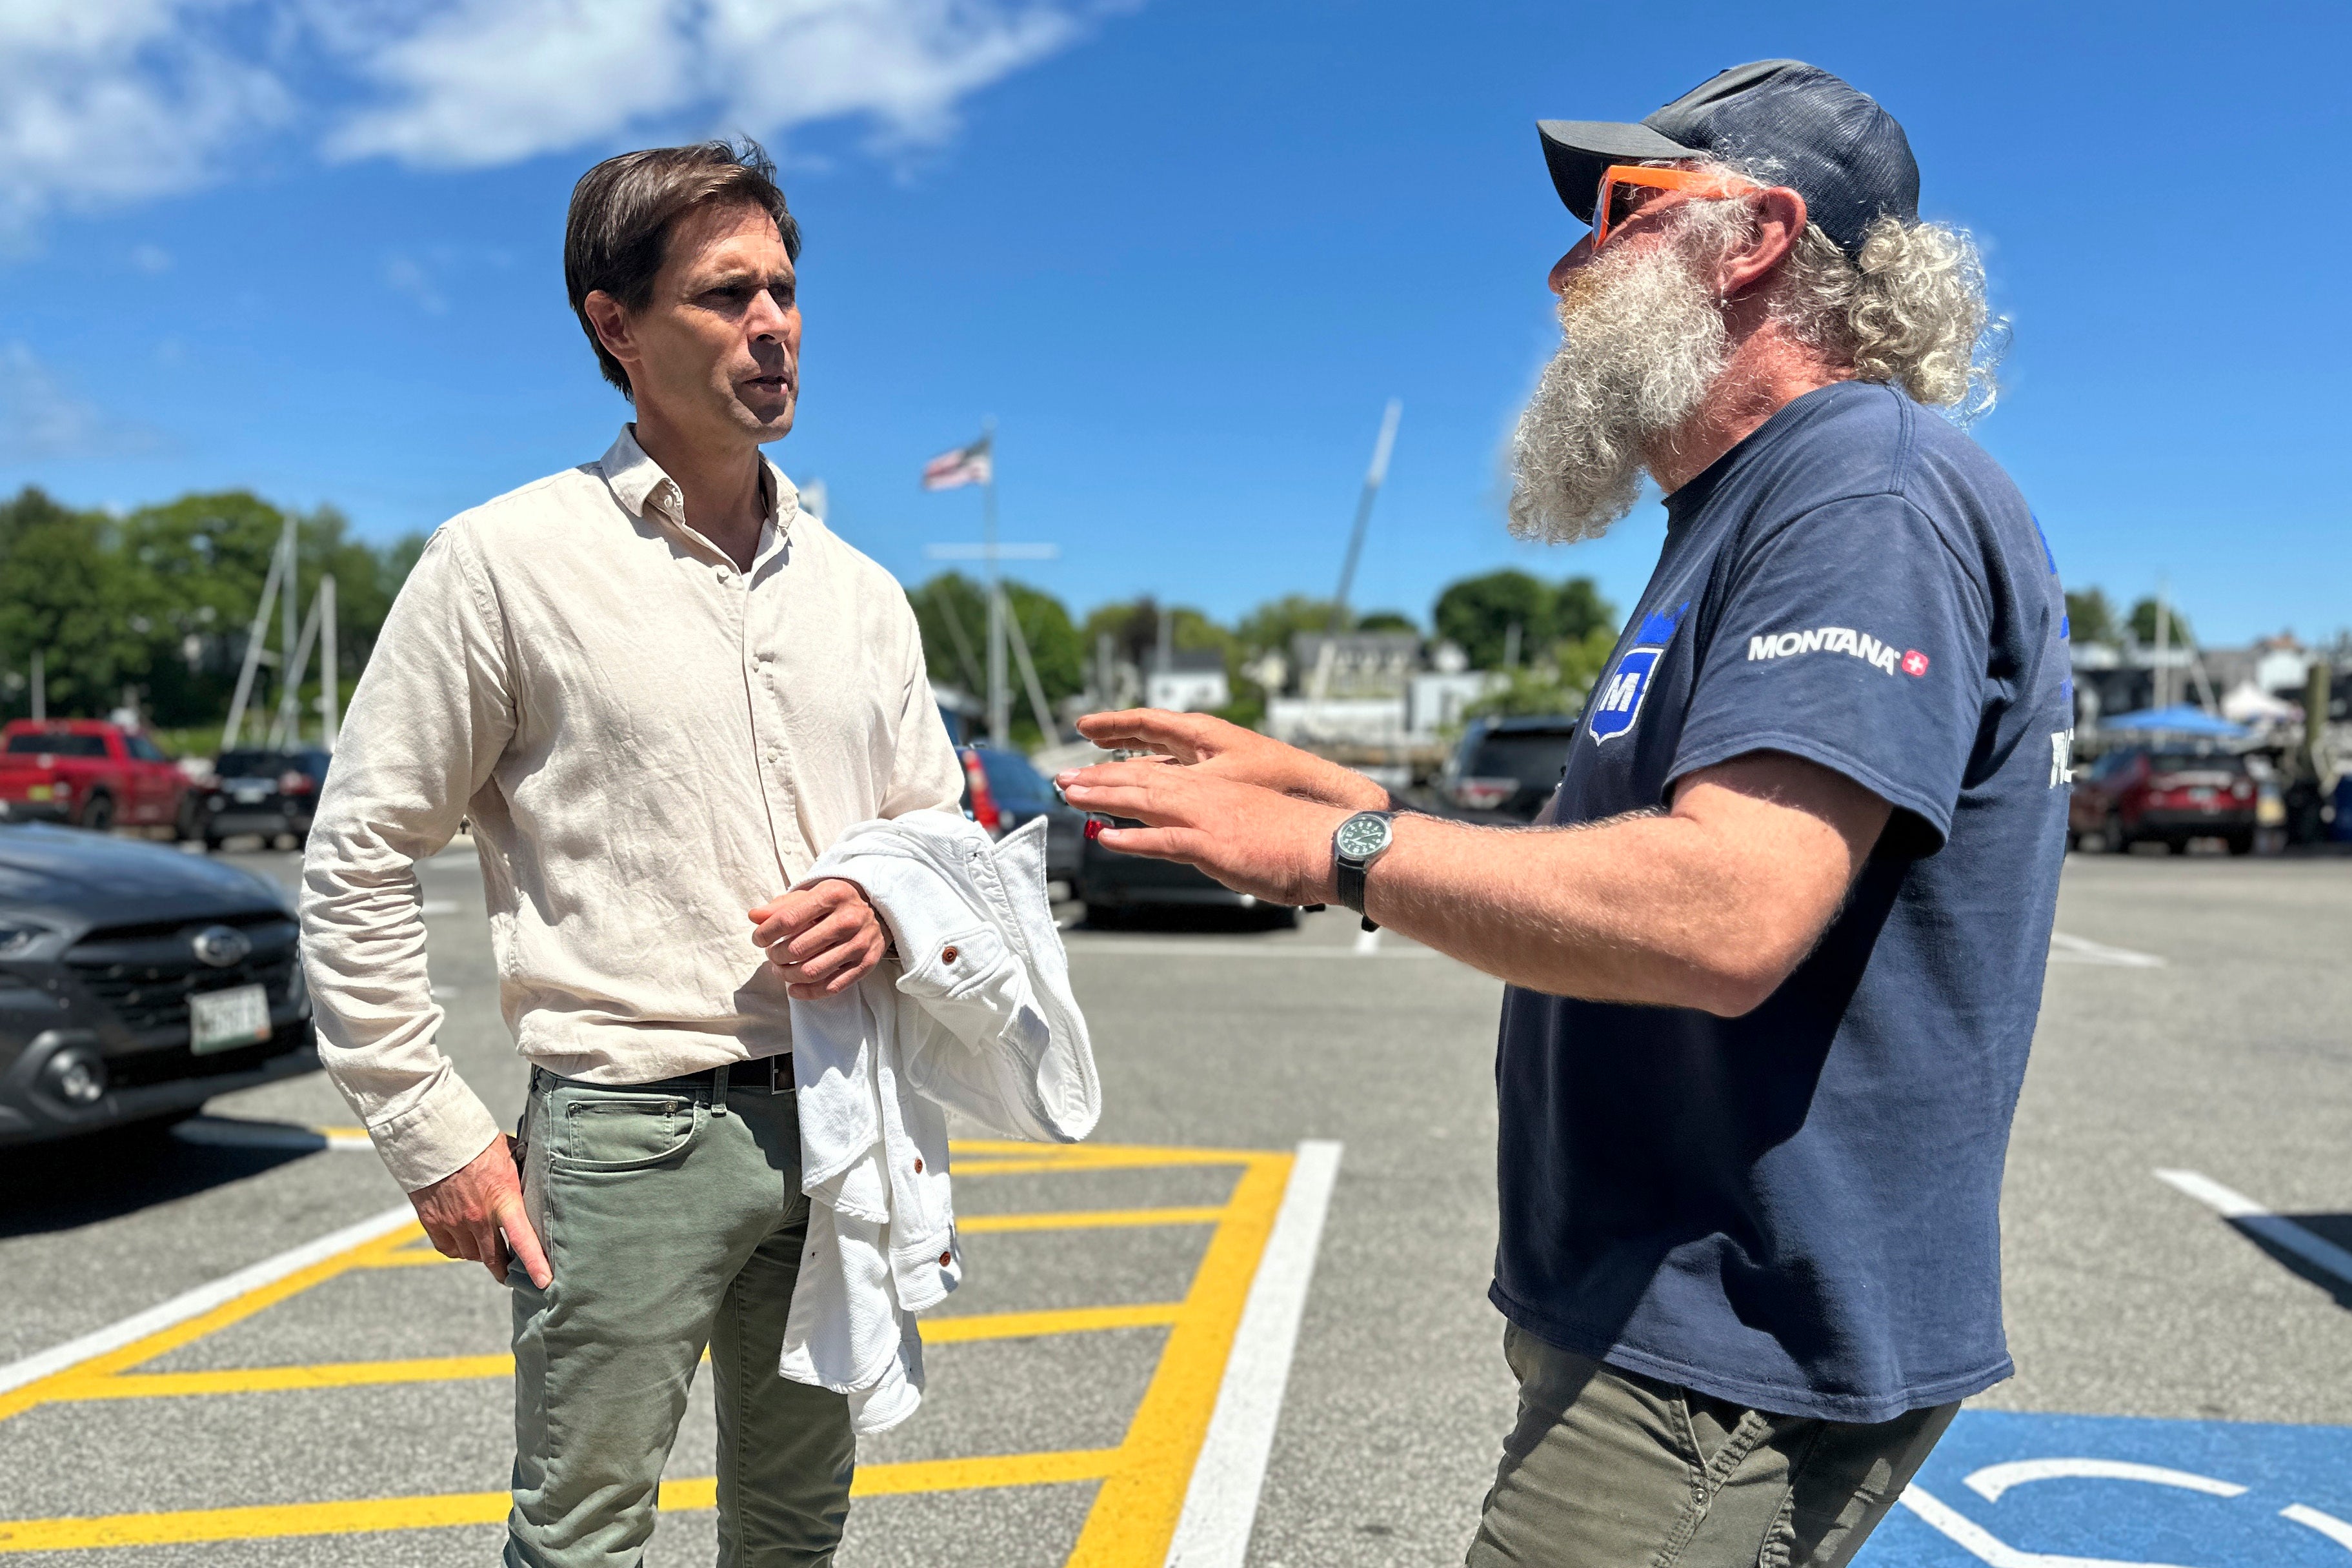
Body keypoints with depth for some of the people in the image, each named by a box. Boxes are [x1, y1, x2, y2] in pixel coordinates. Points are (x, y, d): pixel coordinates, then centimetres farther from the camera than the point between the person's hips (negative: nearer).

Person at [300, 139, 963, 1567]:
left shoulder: (858, 590, 10)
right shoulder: (506, 563, -5)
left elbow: (943, 826, 17)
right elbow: (359, 864, -4)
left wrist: (889, 910, -6)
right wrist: (436, 1136, -7)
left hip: (839, 1119, 5)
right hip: (630, 1129, -5)